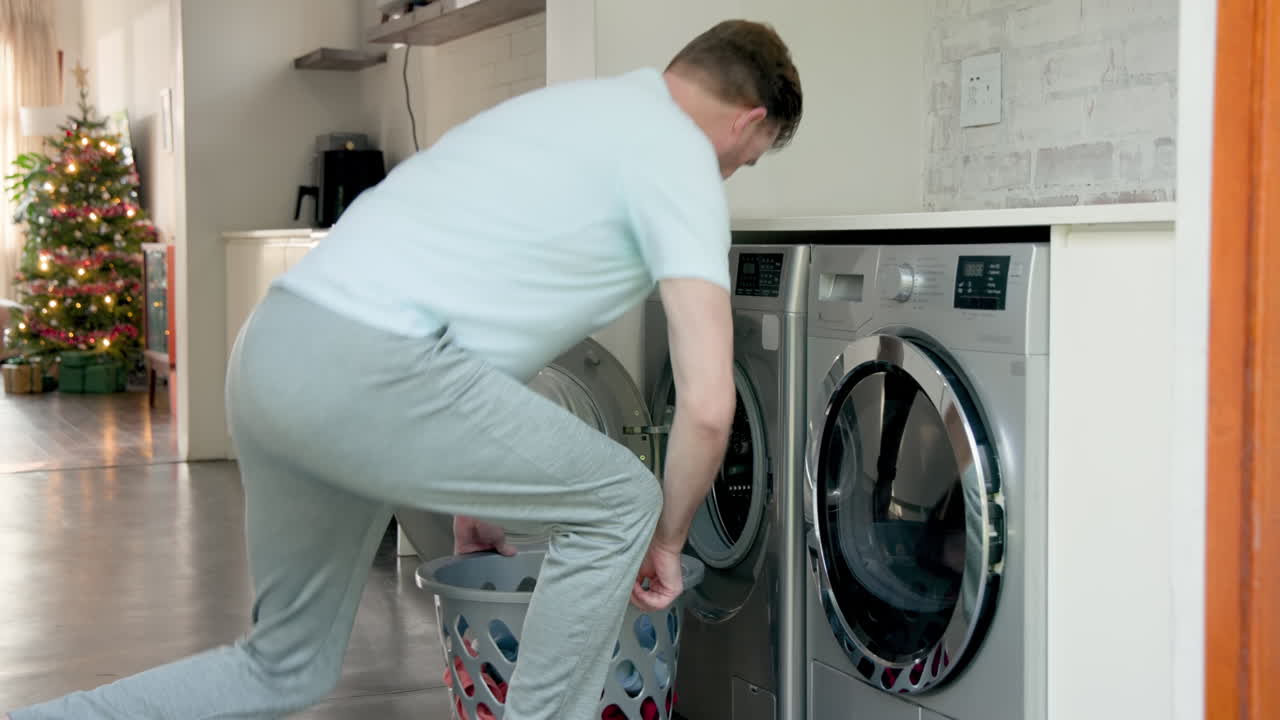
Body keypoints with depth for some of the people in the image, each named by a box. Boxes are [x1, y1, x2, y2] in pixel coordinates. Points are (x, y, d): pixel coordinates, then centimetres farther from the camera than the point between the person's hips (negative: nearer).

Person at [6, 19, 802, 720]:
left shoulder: (571, 103, 27)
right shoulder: (683, 162, 0)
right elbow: (707, 405, -8)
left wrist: (477, 478, 36)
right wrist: (668, 538, 11)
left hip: (273, 352, 9)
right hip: (362, 370, -9)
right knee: (618, 503, 8)